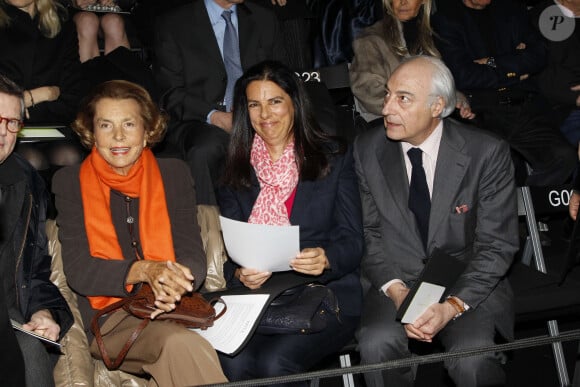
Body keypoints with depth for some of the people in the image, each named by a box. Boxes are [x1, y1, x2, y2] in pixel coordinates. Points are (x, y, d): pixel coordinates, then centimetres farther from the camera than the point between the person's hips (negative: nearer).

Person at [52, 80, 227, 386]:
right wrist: (143, 270, -21)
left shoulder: (174, 174, 13)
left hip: (174, 311, 2)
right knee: (181, 344, -35)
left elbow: (194, 259, 6)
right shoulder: (69, 182, 8)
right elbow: (77, 271, -3)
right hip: (108, 321, -2)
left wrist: (171, 286, -19)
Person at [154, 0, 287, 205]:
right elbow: (171, 94, 0)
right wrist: (214, 116, -18)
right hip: (202, 121, -2)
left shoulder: (265, 20, 17)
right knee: (204, 152, -38)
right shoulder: (173, 24, 6)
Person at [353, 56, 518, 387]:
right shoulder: (368, 149, -2)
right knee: (377, 344, -29)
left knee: (473, 358, -31)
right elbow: (368, 232, 2)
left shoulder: (488, 153, -10)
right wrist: (396, 291, -15)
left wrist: (453, 306, -20)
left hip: (468, 284, -2)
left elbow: (497, 244, -8)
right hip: (397, 280, 2)